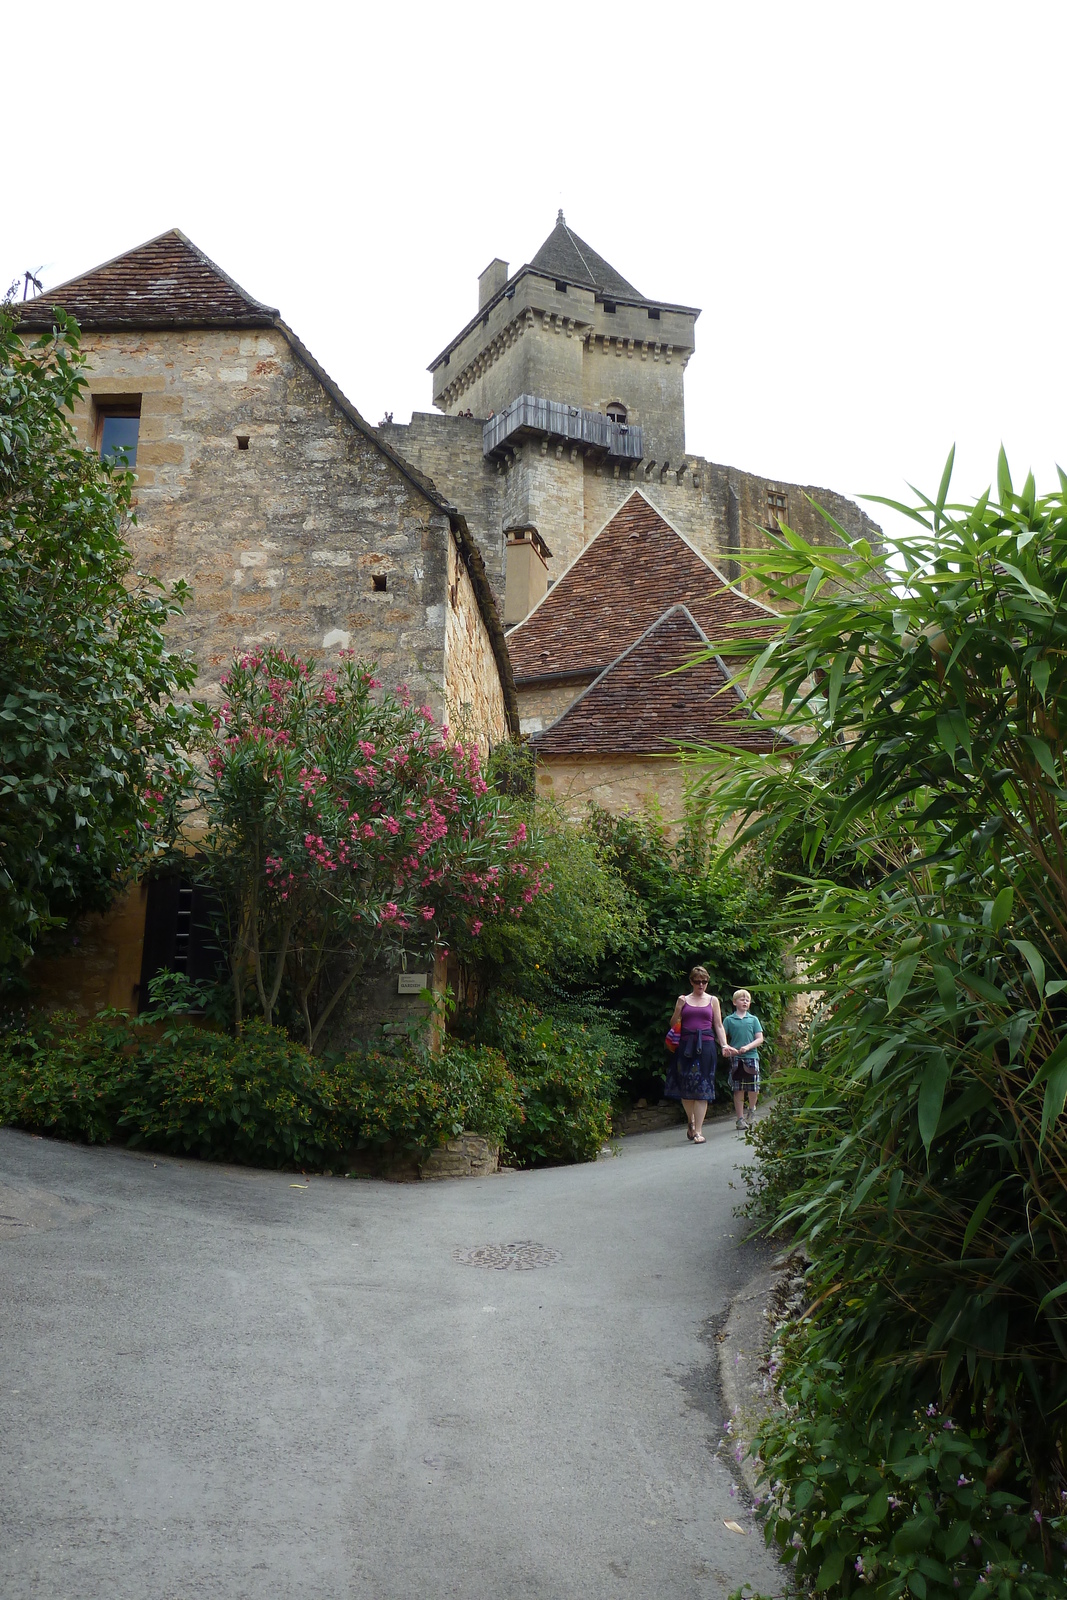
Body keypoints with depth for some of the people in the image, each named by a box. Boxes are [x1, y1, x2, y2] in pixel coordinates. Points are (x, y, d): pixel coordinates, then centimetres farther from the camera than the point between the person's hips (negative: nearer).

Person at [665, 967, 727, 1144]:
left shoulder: (712, 1000, 12)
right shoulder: (683, 1000, 11)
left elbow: (718, 1026, 11)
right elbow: (673, 1024, 8)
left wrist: (724, 1045, -4)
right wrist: (678, 1008, -9)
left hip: (706, 1045, -1)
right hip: (686, 1046, 1)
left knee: (702, 1088, -6)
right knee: (685, 1086, 3)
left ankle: (698, 1131, -4)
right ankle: (692, 1121, 28)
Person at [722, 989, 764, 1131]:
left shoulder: (753, 1019, 8)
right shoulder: (729, 1020, 5)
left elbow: (760, 1039, 3)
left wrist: (747, 1047, -12)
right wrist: (727, 1047, -18)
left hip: (751, 1056, 1)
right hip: (735, 1059, -1)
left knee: (753, 1089, 0)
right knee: (738, 1090, 2)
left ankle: (751, 1109, 29)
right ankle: (740, 1119, 11)